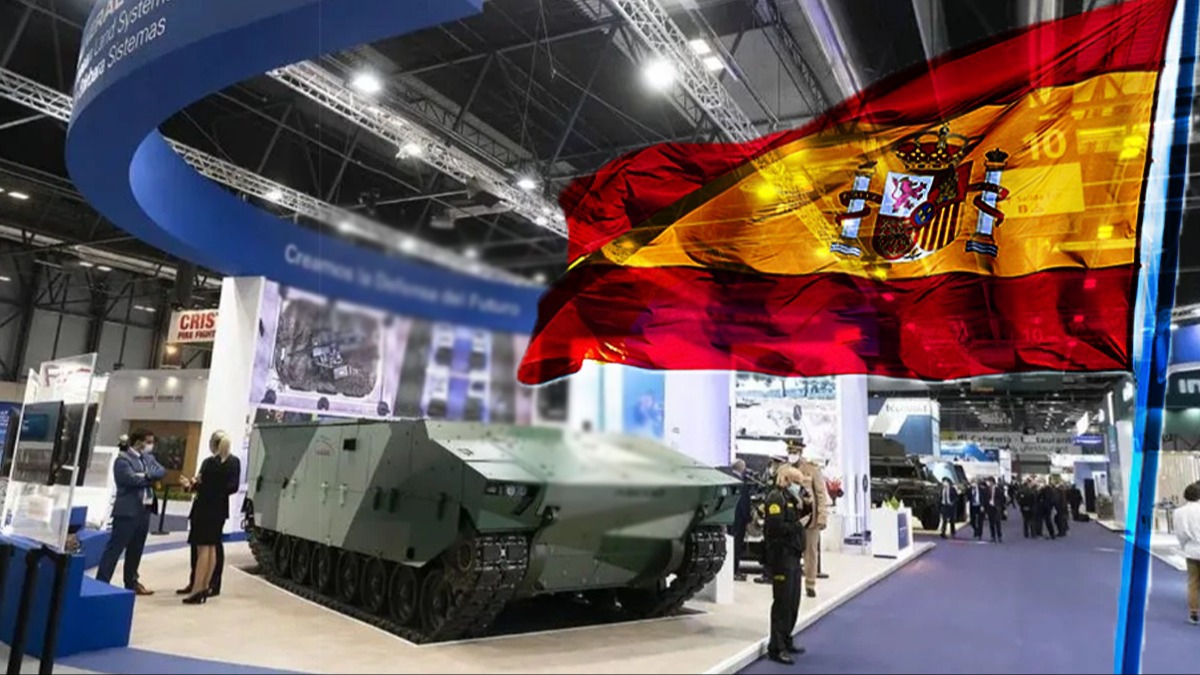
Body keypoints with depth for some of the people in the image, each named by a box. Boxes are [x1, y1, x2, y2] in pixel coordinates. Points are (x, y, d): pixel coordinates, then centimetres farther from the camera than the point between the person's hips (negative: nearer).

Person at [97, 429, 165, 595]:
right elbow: (132, 479, -20)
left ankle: (132, 582, 23)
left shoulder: (149, 458, 14)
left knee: (136, 549, 14)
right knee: (115, 547, -4)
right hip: (127, 510, -7)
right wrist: (151, 479, -6)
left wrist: (147, 474, -15)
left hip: (144, 510, 7)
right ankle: (101, 582, 0)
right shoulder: (123, 459, -9)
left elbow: (162, 471, 1)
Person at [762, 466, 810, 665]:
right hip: (781, 557, -10)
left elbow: (799, 520, 19)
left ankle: (786, 641, 28)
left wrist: (808, 507, 4)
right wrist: (799, 525, -13)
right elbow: (777, 527, -25)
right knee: (782, 603, -6)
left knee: (793, 602, 16)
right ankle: (776, 648, 0)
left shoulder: (790, 497, 16)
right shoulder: (775, 498, -14)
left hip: (793, 556, 10)